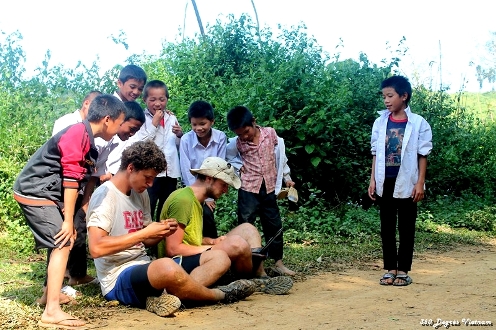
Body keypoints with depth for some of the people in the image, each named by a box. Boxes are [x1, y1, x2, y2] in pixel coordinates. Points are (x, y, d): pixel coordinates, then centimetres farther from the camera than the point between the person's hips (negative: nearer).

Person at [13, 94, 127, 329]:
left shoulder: (86, 138, 13)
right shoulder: (78, 133, -18)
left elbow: (82, 178, 13)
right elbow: (71, 179, -20)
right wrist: (69, 220, -18)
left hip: (45, 193, 10)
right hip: (35, 193, -10)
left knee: (60, 242, 18)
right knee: (62, 244, -14)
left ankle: (50, 293, 32)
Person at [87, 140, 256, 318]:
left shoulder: (141, 194, 13)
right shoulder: (105, 195, -11)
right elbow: (96, 248, -23)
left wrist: (162, 232, -4)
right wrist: (144, 233, -20)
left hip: (145, 269, 9)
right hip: (119, 278, -9)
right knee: (166, 267, -40)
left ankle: (161, 297, -25)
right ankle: (221, 295, -11)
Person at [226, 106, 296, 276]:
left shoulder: (270, 133, -4)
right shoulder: (237, 143, -7)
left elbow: (280, 155, 7)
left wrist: (287, 177, 11)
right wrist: (238, 166, -6)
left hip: (269, 188, 2)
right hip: (248, 189, -2)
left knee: (274, 225, 9)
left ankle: (278, 262, 21)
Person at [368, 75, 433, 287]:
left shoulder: (418, 123, -4)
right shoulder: (380, 122, 5)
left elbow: (422, 155, -3)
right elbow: (375, 153, 8)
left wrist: (420, 183, -8)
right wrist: (372, 180, 4)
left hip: (407, 183, -3)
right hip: (385, 182, 3)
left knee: (406, 227, 4)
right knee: (387, 227, 7)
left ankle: (403, 270, 12)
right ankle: (390, 269, 15)